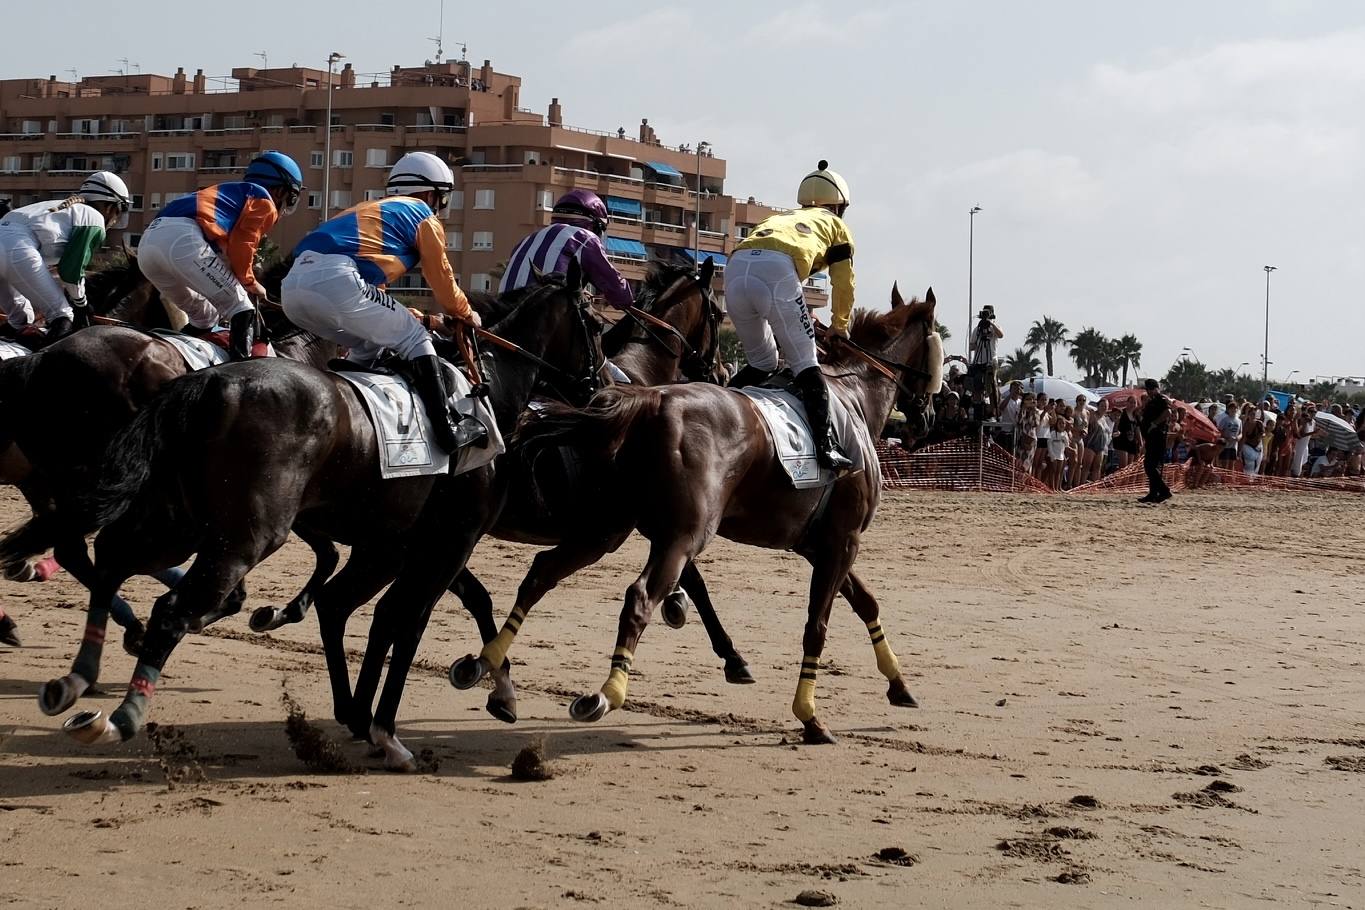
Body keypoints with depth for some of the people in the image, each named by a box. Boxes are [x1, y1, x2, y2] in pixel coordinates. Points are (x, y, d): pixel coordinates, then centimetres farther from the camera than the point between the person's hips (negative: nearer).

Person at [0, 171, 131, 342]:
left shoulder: (67, 209, 35)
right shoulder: (94, 219, 10)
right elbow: (71, 271, 1)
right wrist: (80, 304, 17)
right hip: (17, 249, -9)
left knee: (19, 317, 29)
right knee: (61, 315, 2)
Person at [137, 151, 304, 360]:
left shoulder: (233, 193, 40)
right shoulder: (264, 201, 15)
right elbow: (241, 247, 2)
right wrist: (250, 283, 17)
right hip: (183, 240, -8)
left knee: (203, 317, 26)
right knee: (242, 310, 2)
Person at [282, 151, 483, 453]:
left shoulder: (370, 210, 38)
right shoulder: (423, 217, 16)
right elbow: (443, 283, 21)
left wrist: (413, 316, 52)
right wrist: (467, 315, 39)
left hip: (293, 285, 8)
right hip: (336, 279, -7)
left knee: (367, 347, 28)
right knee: (415, 341, 7)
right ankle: (447, 431, -1)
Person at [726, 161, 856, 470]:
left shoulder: (779, 218, 42)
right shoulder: (836, 226, 30)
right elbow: (843, 286, 28)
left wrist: (794, 319, 53)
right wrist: (840, 326, 45)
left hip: (736, 268, 5)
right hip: (778, 272, -4)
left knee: (760, 364, 21)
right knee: (805, 364, 3)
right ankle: (825, 445, -8)